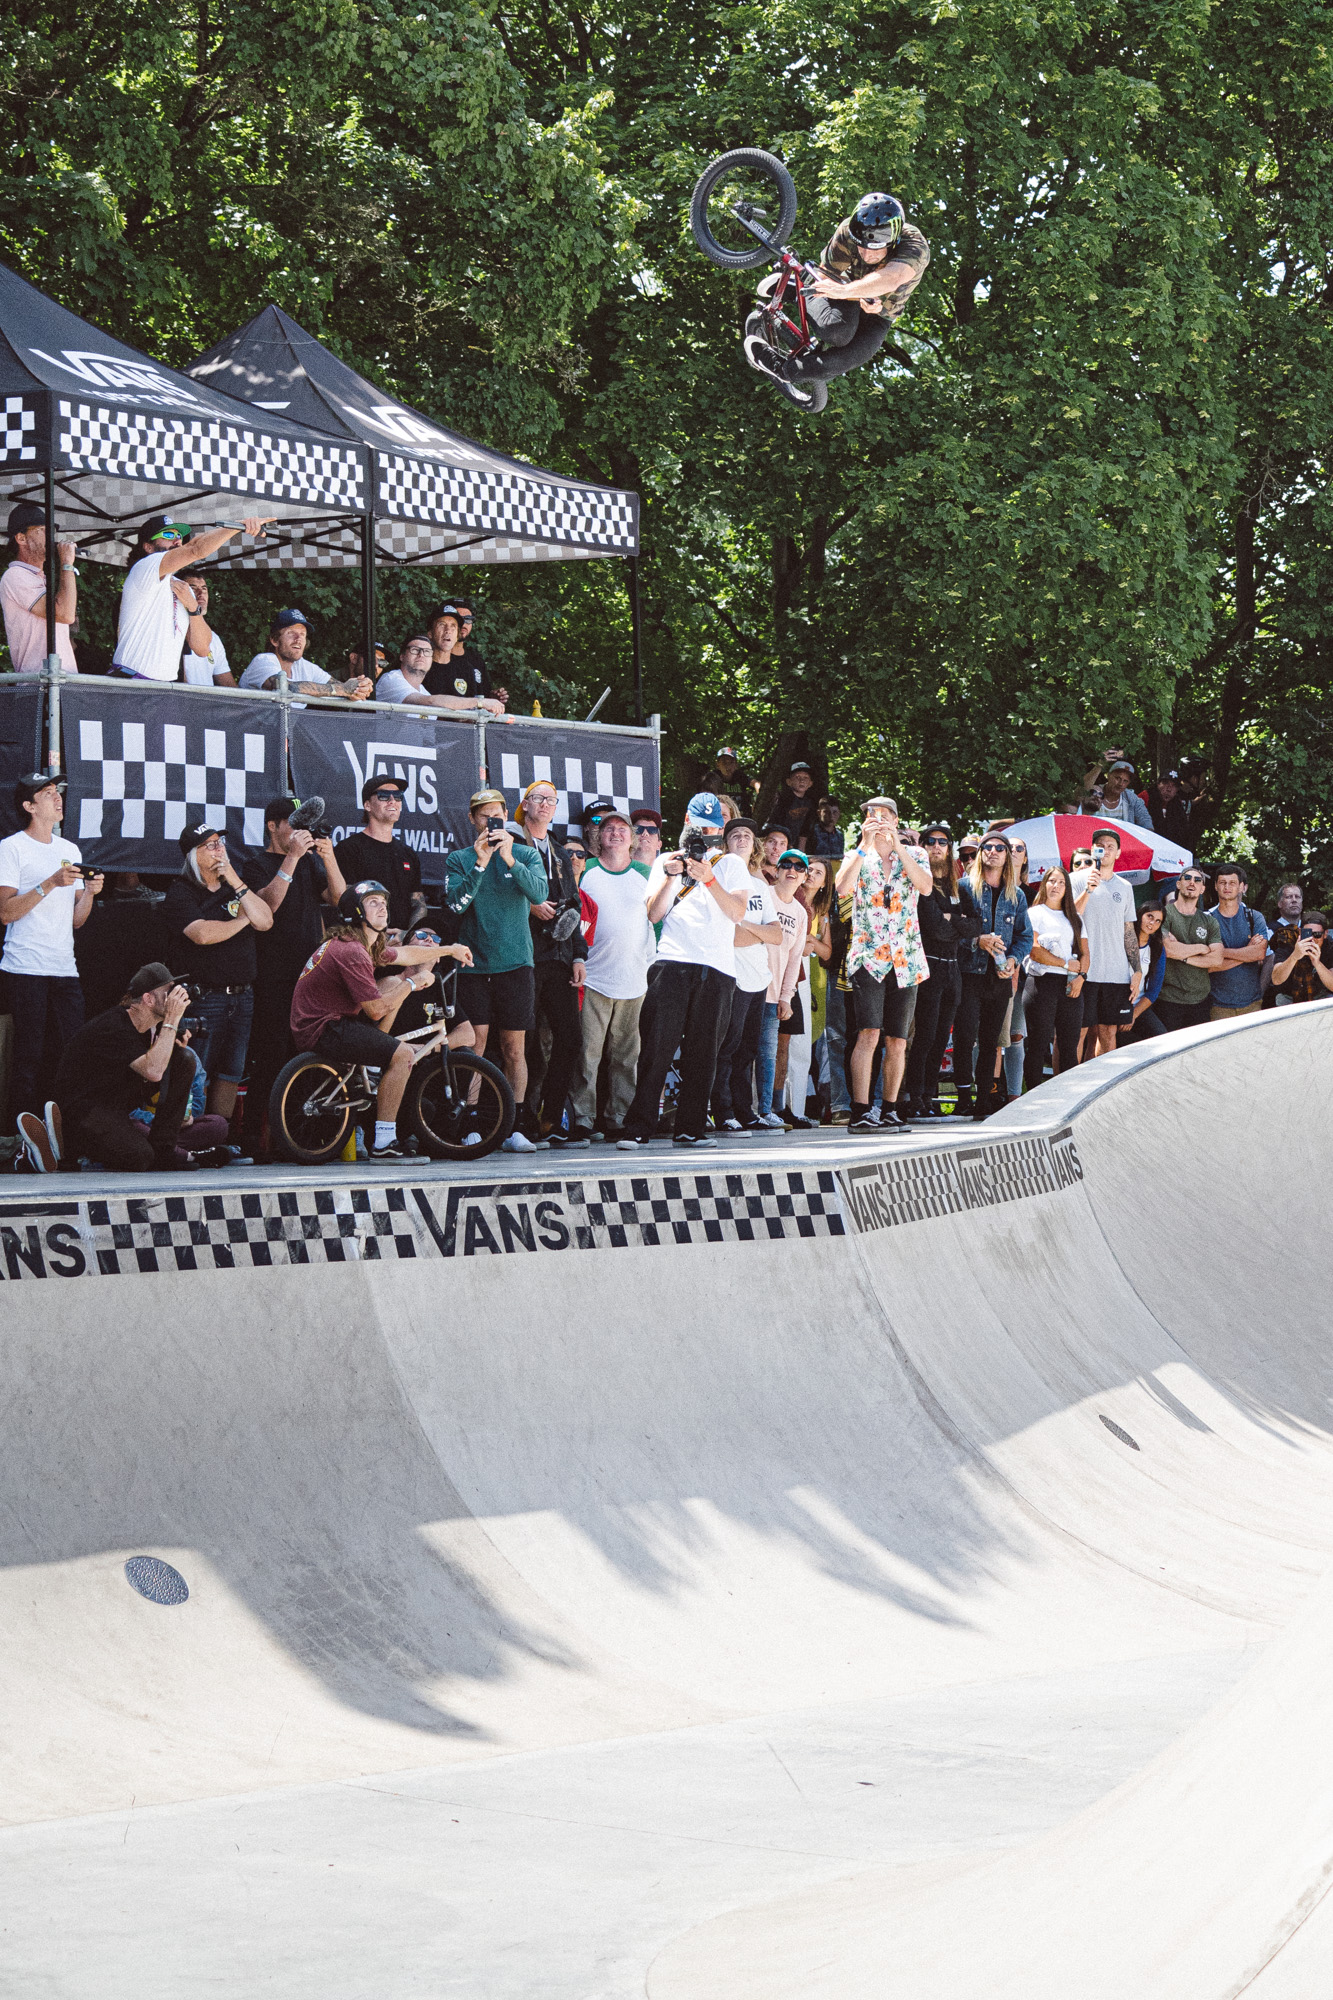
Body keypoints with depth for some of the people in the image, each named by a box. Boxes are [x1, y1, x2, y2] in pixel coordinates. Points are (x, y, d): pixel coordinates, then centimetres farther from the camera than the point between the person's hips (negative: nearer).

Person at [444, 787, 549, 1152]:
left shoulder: (526, 854, 8)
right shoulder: (460, 859, 7)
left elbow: (539, 894, -8)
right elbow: (455, 903, -6)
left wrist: (510, 860, -20)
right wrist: (480, 864, -16)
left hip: (515, 962, 0)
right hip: (474, 964, 0)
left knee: (514, 1049, 1)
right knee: (474, 1046, -4)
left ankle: (514, 1127, 6)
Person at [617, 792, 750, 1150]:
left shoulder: (731, 864, 15)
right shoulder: (665, 862, 18)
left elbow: (737, 912, 0)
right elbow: (654, 913, 7)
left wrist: (709, 879, -12)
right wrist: (670, 878, -7)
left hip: (717, 969, 1)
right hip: (672, 963, -1)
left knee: (703, 1051, 1)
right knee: (656, 1046, -9)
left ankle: (691, 1127, 7)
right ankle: (638, 1128, -10)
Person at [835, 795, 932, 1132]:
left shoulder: (914, 855, 11)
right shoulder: (857, 857, 9)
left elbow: (926, 887, -10)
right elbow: (843, 887, -12)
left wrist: (896, 846, -14)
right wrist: (865, 845, -14)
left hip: (906, 961, 2)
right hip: (868, 956, -2)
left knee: (897, 1041, 4)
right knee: (869, 1033, -16)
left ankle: (889, 1110, 15)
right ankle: (859, 1113, -19)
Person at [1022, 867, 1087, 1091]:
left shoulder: (1075, 918, 22)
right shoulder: (1035, 913, 5)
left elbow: (1084, 952, 16)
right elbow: (1033, 950, -7)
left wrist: (1081, 976, -3)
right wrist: (1065, 964, -6)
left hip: (1071, 986, 5)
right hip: (1042, 981, -5)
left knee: (1069, 1046, 1)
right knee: (1038, 1044, -7)